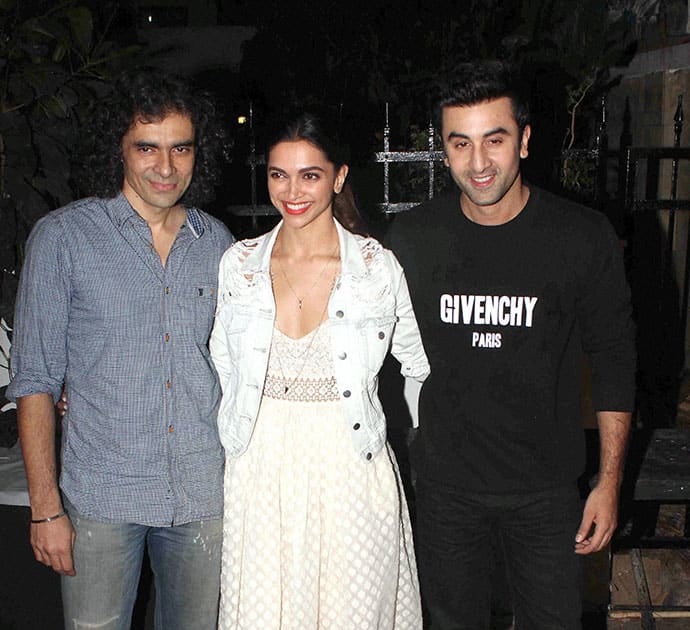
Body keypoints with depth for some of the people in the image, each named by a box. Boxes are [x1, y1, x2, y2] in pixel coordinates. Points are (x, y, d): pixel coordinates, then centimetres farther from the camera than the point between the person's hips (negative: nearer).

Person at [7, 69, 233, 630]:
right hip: (102, 498, -3)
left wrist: (247, 486, 7)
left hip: (206, 498, 3)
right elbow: (35, 380, -4)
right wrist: (45, 508, -7)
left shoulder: (219, 243, 4)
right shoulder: (63, 236, -5)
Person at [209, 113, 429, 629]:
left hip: (350, 471, -1)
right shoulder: (239, 263, 2)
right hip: (261, 472, 2)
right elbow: (223, 364, 12)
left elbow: (419, 365, 6)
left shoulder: (379, 268, -5)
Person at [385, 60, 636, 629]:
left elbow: (614, 362, -3)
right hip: (444, 484, 1)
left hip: (546, 489, -1)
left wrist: (610, 482, -3)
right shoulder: (411, 236, -7)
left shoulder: (584, 236, -10)